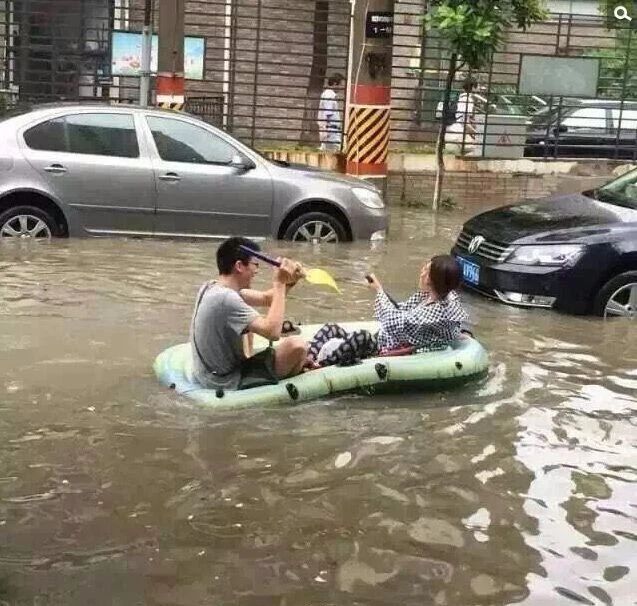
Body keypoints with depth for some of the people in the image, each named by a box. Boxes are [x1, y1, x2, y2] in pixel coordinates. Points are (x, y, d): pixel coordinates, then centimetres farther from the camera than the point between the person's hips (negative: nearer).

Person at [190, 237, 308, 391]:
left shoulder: (213, 287, 3)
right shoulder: (226, 298, -26)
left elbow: (266, 299, 10)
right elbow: (272, 332, -29)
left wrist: (288, 282, -8)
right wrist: (280, 284, -23)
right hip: (226, 383, -10)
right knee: (297, 346, -16)